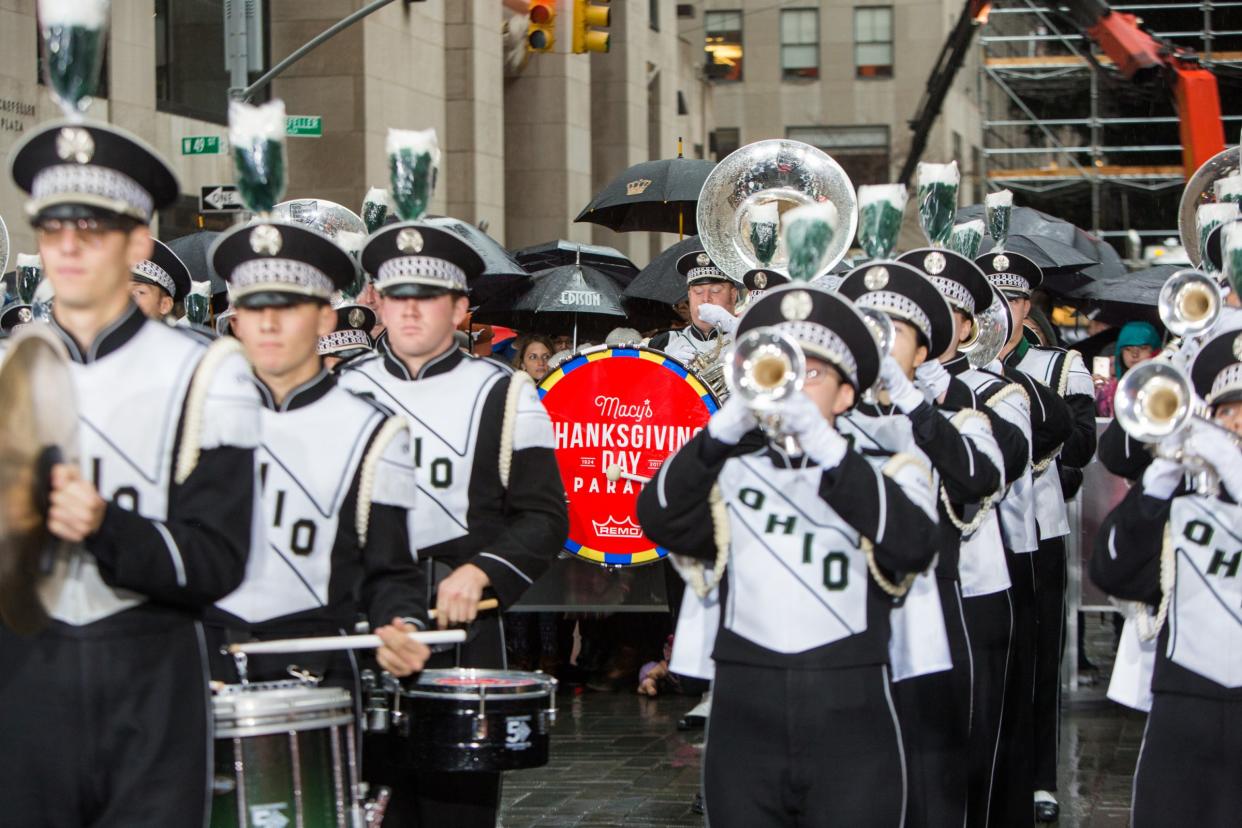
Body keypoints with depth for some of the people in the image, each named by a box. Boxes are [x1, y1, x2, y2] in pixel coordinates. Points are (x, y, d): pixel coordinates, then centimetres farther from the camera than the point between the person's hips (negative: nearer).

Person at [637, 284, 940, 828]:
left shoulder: (883, 475, 9)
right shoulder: (729, 474, 11)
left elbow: (914, 545, -12)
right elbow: (659, 519, -8)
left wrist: (824, 444, -20)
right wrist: (725, 428, -20)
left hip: (852, 727, -1)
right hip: (744, 725, 1)